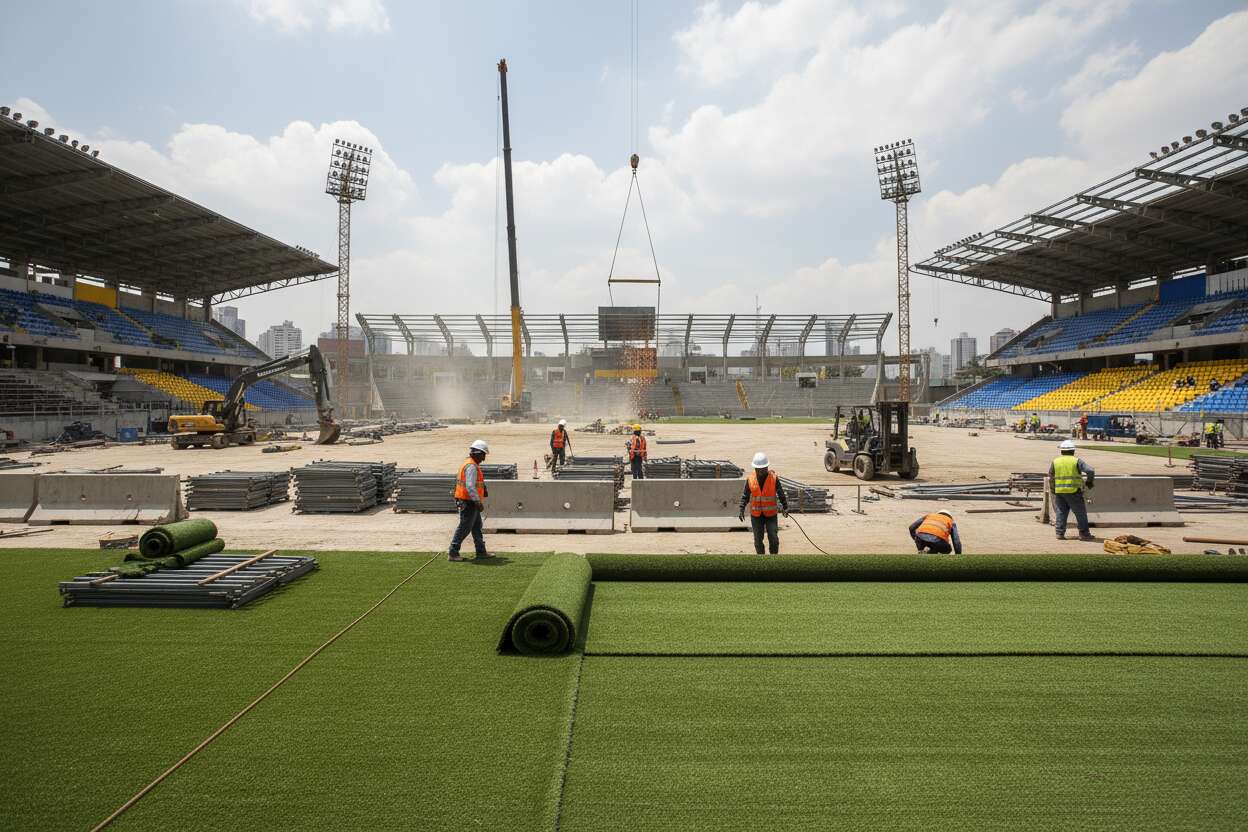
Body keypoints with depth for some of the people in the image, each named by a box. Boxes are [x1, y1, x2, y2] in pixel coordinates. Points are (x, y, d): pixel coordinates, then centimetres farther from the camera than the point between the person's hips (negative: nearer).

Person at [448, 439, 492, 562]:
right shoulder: (471, 466, -18)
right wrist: (478, 502, -25)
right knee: (464, 528, -4)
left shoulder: (470, 464, 15)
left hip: (471, 502, 11)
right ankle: (452, 553, 3)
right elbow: (470, 486, -26)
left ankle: (481, 552, 21)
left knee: (477, 526, 15)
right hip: (469, 502, -11)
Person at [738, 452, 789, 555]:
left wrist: (785, 507, -9)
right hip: (756, 515, 1)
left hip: (771, 514, -1)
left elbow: (781, 493, -1)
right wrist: (741, 509, -5)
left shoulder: (774, 477, -7)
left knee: (773, 539, -3)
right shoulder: (750, 478, -4)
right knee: (758, 540, 6)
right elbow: (745, 495, 2)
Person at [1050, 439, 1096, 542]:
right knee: (1080, 513, 7)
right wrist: (1090, 481, 6)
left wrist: (1053, 490, 23)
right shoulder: (1077, 461, -2)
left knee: (1061, 512, 9)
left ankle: (1060, 533, 8)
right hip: (1073, 491, -3)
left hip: (1059, 491, 3)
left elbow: (1051, 478, 12)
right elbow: (1090, 471, -12)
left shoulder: (1055, 462, 7)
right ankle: (1084, 533, 10)